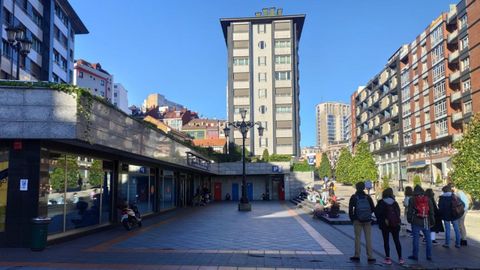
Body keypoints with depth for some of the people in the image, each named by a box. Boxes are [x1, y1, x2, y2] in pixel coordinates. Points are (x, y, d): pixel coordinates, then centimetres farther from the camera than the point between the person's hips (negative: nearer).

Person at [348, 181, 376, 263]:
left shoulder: (353, 197, -4)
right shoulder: (368, 197, 1)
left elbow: (350, 210, -4)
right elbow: (373, 208, 4)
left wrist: (352, 218, 7)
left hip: (357, 220, -1)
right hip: (367, 220, 1)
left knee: (357, 238, 6)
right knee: (368, 238, 4)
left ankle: (357, 256, 9)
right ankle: (370, 257, 3)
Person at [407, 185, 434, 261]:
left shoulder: (412, 199, -2)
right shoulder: (428, 199, 6)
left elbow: (409, 211, -2)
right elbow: (431, 211, 8)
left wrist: (409, 219, 8)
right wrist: (432, 221, 12)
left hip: (416, 222, -2)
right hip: (426, 222, 3)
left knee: (416, 238, 1)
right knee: (428, 238, 10)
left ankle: (415, 255, 4)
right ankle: (429, 256, 12)